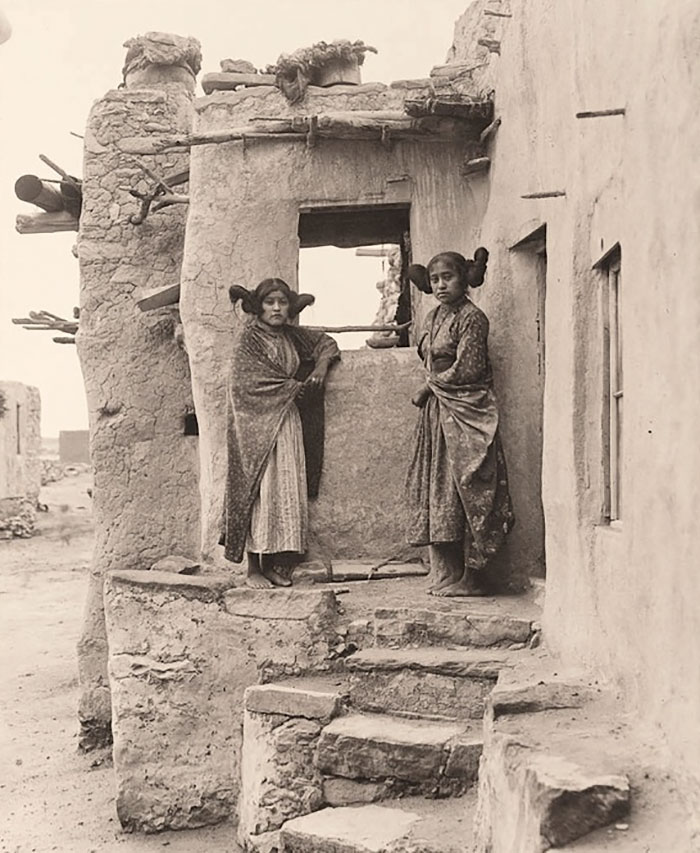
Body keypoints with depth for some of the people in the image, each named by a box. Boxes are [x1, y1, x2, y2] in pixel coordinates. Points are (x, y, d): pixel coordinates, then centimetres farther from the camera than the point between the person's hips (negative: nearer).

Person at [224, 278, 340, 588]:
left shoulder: (291, 336, 13)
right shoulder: (247, 336, -4)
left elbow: (326, 342, 27)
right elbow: (250, 382, -13)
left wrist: (322, 366, 4)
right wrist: (296, 388, -6)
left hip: (288, 422, 6)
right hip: (257, 425, -6)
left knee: (288, 492, 1)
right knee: (259, 492, -9)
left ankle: (276, 565, 7)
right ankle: (253, 568, -5)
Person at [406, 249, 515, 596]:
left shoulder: (472, 317, -9)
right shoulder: (433, 317, 16)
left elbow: (466, 369, -14)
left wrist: (429, 387, -4)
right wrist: (430, 388, 2)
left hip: (464, 413, -8)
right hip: (437, 414, 8)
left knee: (463, 489, -7)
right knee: (436, 489, 5)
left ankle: (470, 577, -1)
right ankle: (445, 573, 11)